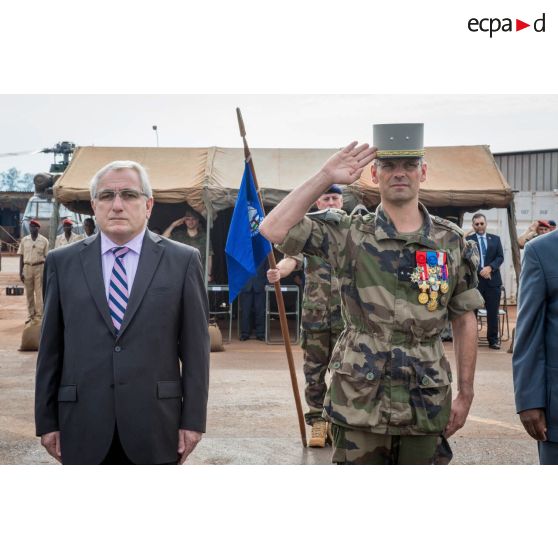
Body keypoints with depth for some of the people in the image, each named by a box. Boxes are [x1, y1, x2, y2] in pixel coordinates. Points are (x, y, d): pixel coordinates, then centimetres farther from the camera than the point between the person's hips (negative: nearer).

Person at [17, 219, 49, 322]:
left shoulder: (44, 240, 1)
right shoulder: (24, 240, 7)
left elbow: (46, 257, 2)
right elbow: (21, 256, 8)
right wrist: (20, 272, 2)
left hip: (40, 268, -3)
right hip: (27, 267, 3)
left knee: (39, 292, -3)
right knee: (29, 293, 5)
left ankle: (39, 315, -1)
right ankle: (31, 315, 13)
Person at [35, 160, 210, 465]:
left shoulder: (183, 260, 2)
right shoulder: (63, 262, 6)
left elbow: (195, 348, 1)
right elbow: (50, 349, 7)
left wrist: (193, 420, -3)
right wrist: (46, 421, 5)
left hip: (155, 428, -1)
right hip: (84, 428, 1)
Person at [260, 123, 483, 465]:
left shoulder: (452, 242, 4)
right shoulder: (350, 234, -2)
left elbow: (464, 320, 8)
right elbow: (274, 229, -13)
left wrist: (465, 394, 5)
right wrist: (326, 177, -13)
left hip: (427, 406, 2)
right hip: (360, 405, -2)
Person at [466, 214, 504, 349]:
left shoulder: (495, 239, 12)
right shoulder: (468, 240, 4)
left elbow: (500, 257, 5)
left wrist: (490, 268, -13)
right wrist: (480, 271, -15)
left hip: (493, 280, 2)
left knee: (493, 312, 4)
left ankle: (493, 339, 12)